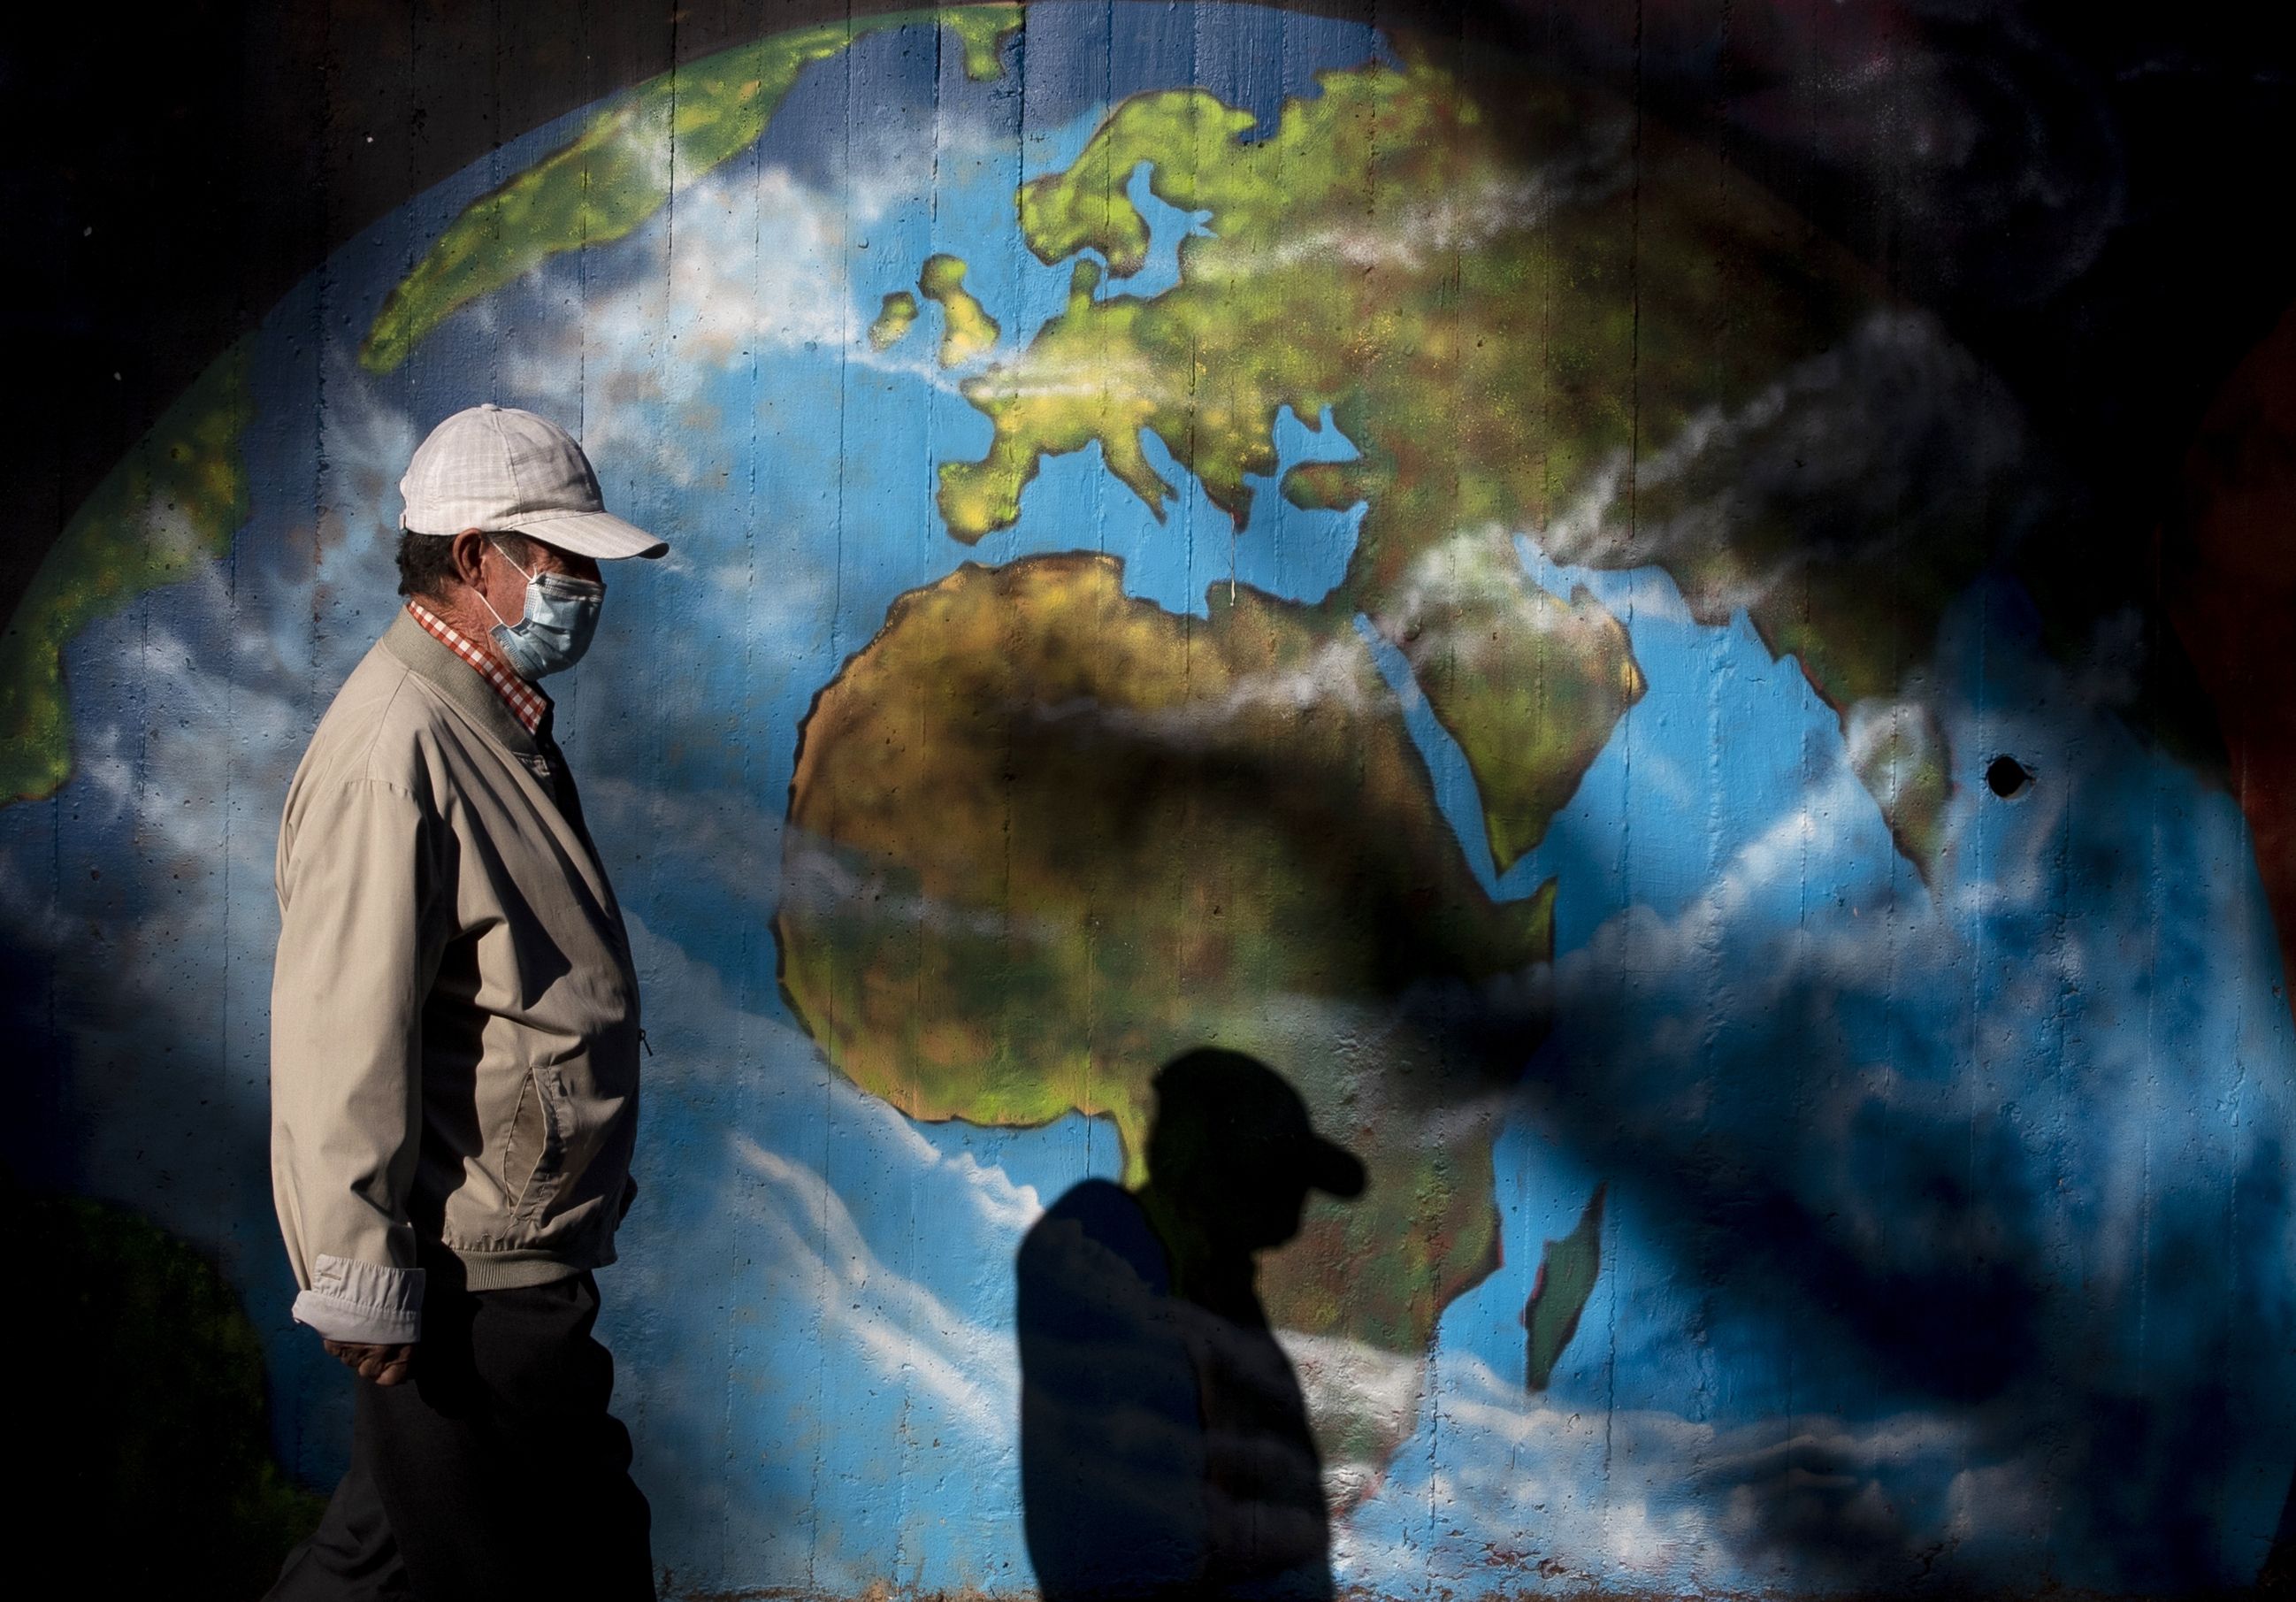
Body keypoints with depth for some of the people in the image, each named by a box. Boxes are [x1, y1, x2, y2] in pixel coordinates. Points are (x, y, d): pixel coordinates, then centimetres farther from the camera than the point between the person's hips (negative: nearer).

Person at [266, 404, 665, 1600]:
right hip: (461, 1280, -10)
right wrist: (363, 1280, -21)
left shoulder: (493, 726, 14)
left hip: (518, 1257, 10)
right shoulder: (396, 750, -20)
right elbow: (342, 1040, -23)